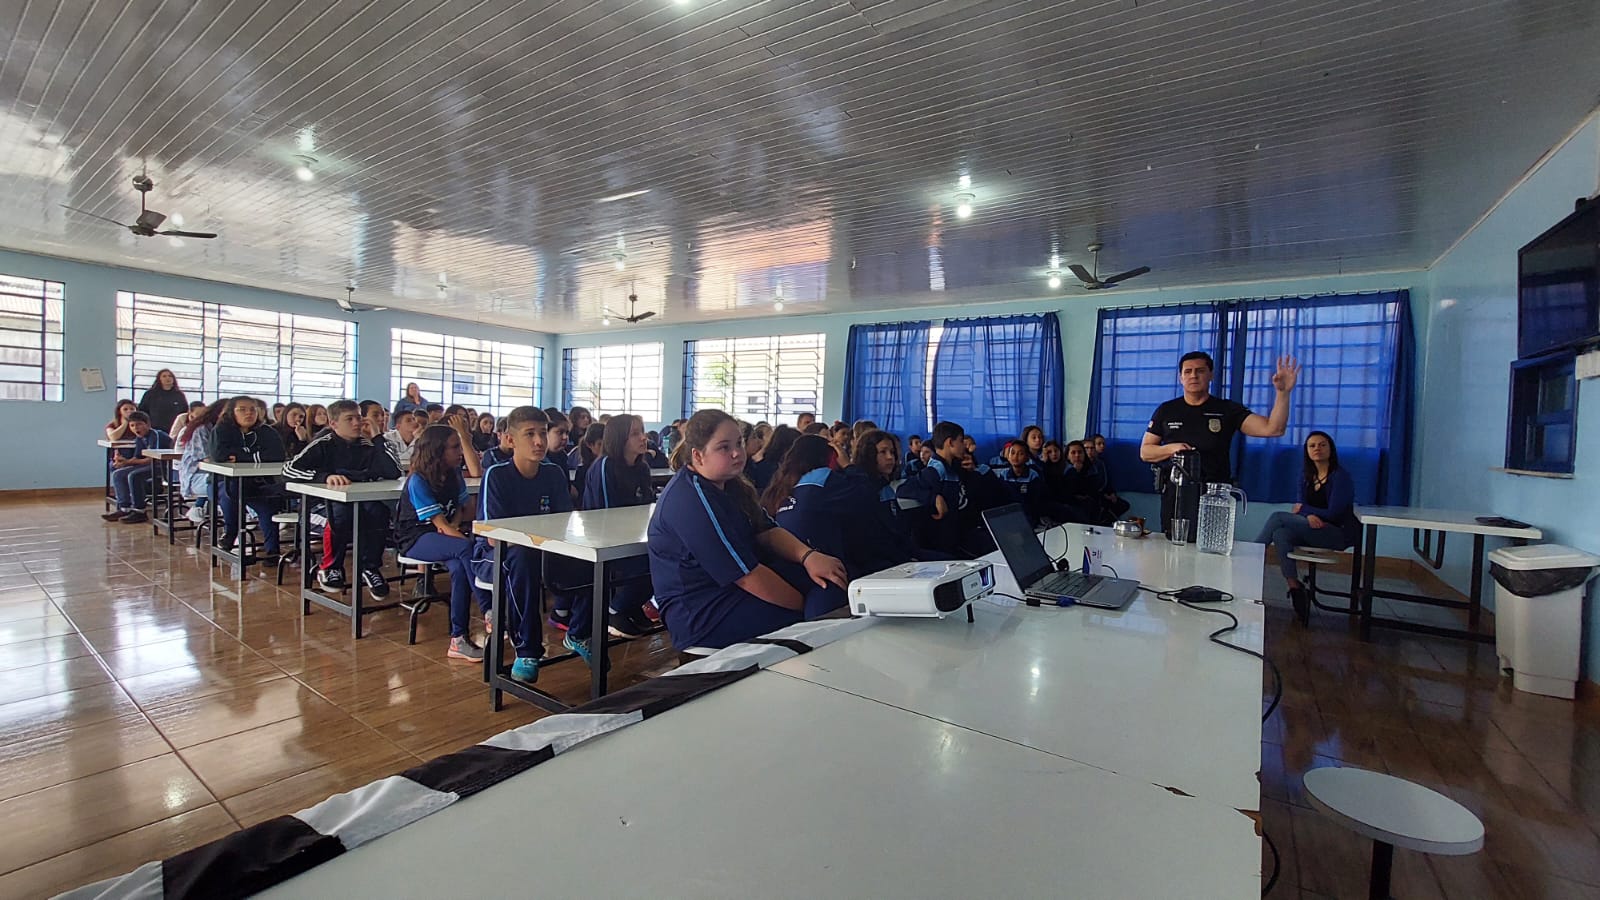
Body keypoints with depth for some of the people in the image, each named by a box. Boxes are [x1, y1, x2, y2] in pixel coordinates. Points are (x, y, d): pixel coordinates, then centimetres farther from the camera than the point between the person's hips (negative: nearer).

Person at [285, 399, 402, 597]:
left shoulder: (367, 445, 3)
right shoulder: (324, 444, -5)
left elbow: (394, 472, -10)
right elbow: (289, 468, -17)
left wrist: (378, 438, -11)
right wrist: (325, 477, -32)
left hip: (359, 508, 2)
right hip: (323, 505, -2)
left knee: (378, 510, -31)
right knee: (339, 513, -36)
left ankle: (370, 568, -12)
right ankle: (330, 567, -9)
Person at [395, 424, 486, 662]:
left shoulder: (454, 475, 3)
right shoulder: (418, 482, -16)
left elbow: (466, 509, 12)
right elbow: (441, 524, -22)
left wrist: (454, 524, -11)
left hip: (445, 536, 5)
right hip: (416, 539, -5)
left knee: (459, 568, -28)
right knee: (465, 548, -33)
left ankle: (459, 640, -23)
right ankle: (489, 613, -30)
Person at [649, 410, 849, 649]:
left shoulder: (729, 485, 9)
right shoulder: (691, 499, -22)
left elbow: (768, 532, 4)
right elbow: (746, 576, -23)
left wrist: (808, 556, -16)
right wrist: (807, 605, -16)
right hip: (701, 615, -9)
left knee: (829, 581, -8)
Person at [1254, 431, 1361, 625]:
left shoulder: (1340, 476, -8)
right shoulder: (1307, 476, 13)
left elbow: (1333, 514, -14)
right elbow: (1302, 506, 7)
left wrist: (1303, 509, -3)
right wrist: (1309, 516, -16)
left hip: (1339, 534, -6)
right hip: (1315, 530, 6)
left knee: (1277, 517, -24)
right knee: (1281, 534, -27)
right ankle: (1296, 591, -26)